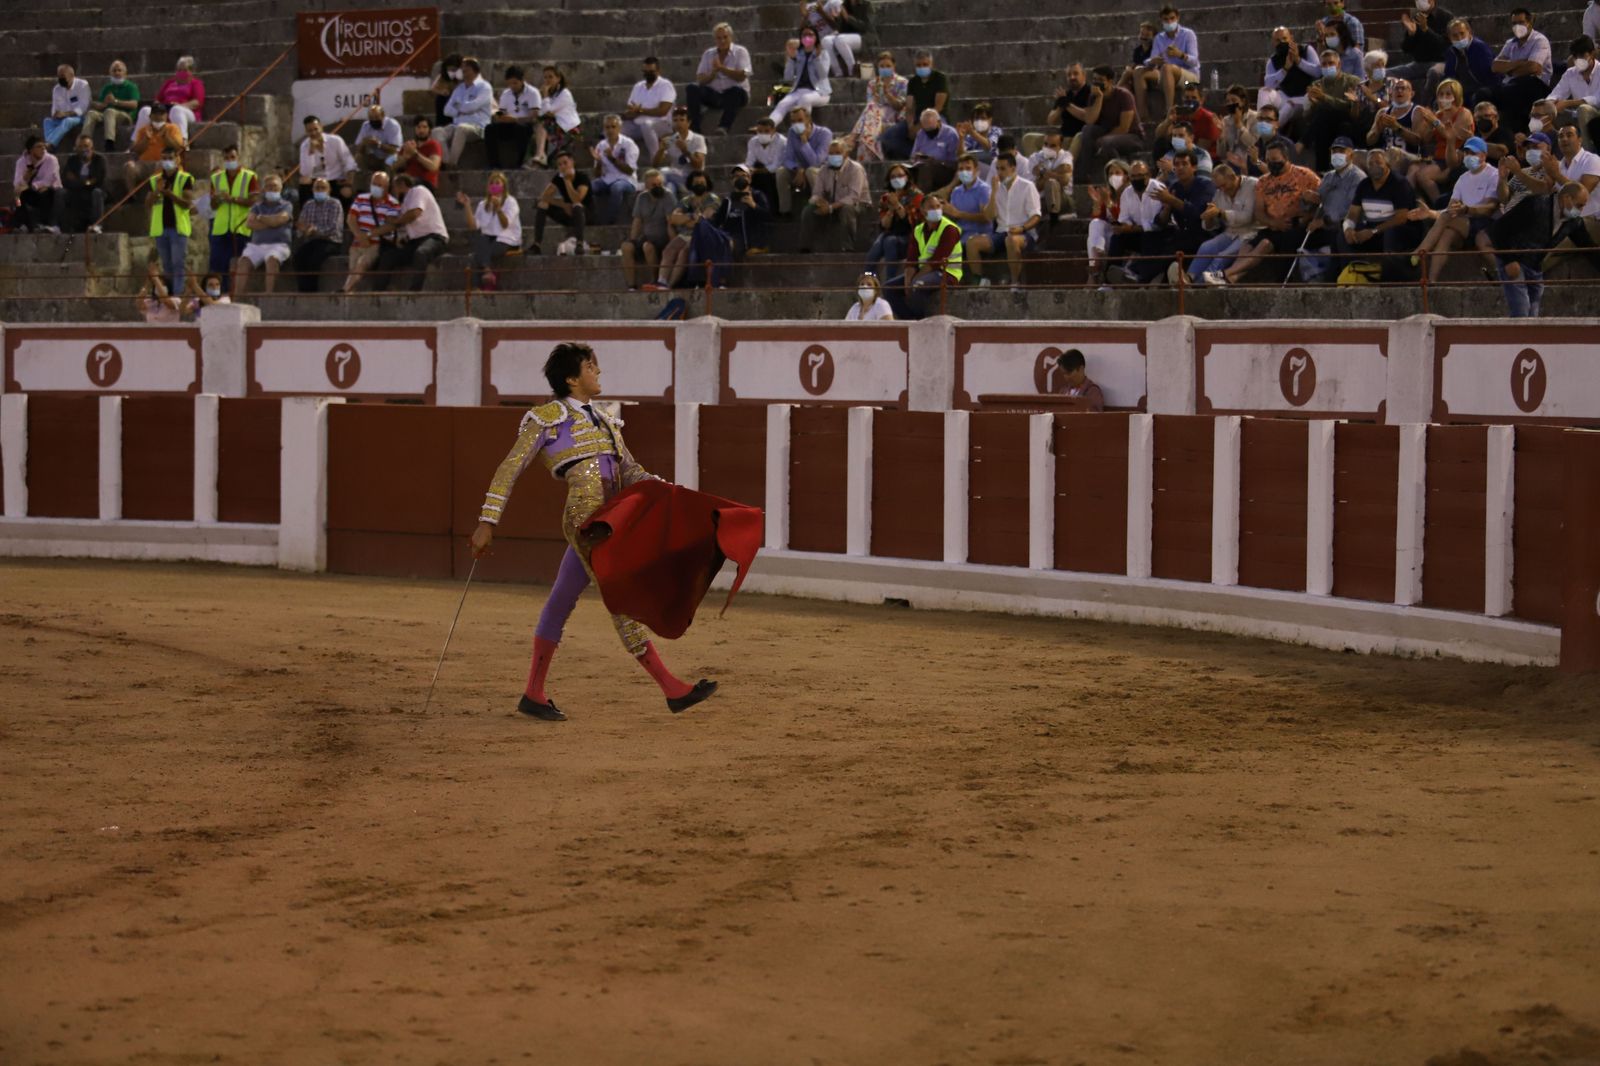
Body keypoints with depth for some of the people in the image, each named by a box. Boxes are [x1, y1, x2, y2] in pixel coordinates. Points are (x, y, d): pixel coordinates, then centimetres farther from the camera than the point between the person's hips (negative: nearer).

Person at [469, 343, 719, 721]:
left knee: (562, 600, 12)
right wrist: (487, 523, -8)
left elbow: (630, 473, 18)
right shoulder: (547, 418, -1)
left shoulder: (604, 420, 20)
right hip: (585, 516, -7)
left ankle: (533, 694, 19)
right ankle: (672, 689, -8)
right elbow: (509, 470, -2)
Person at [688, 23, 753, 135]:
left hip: (735, 96, -3)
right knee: (692, 89, -22)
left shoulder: (740, 51, 4)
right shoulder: (708, 54, 13)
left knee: (736, 91, -38)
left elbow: (742, 76, -11)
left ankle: (724, 127, -46)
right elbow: (700, 79, 2)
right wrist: (713, 72, -17)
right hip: (713, 95, 3)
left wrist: (721, 68, -13)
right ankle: (694, 128, -30)